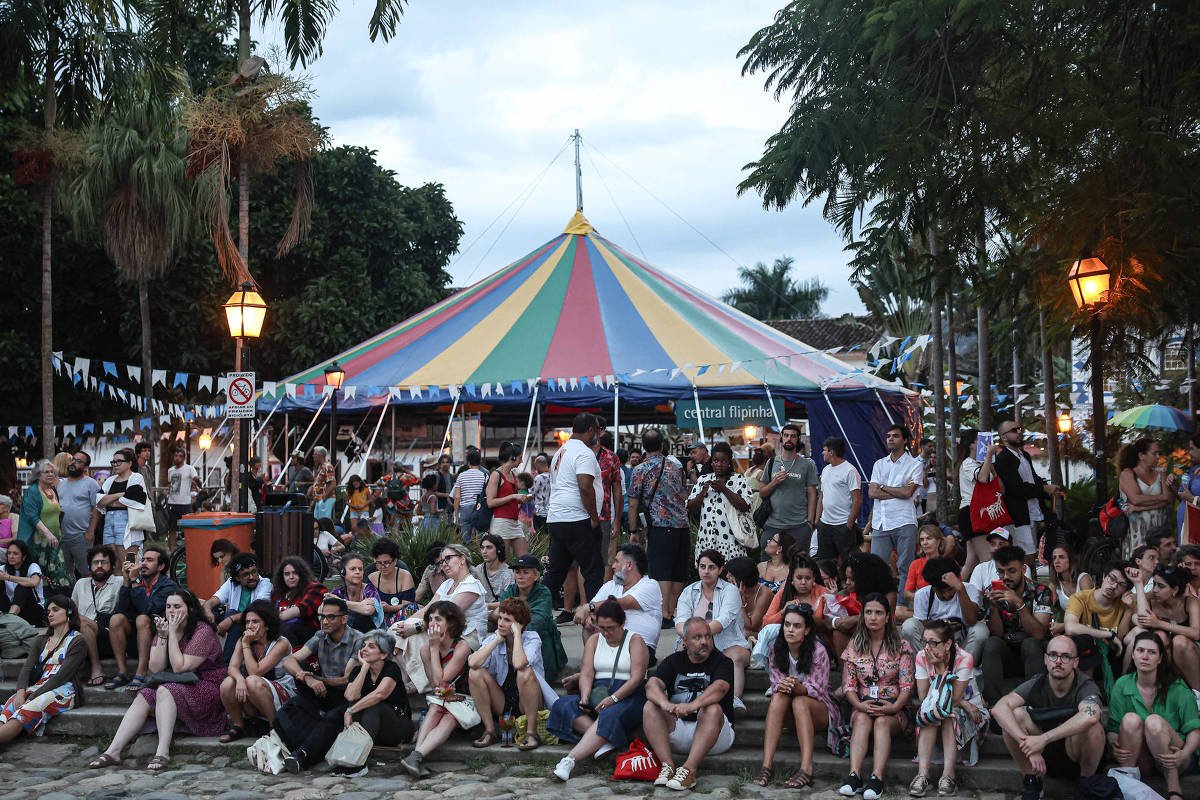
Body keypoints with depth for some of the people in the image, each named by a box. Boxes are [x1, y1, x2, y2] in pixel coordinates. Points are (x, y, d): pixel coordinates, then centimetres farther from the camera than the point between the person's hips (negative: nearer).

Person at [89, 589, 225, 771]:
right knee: (143, 697, -17)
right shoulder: (164, 628, 9)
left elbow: (179, 668, -20)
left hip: (208, 690, -7)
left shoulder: (203, 631, -14)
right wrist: (163, 636, -12)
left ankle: (163, 753, -37)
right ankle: (113, 751, -22)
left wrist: (173, 634, -19)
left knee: (165, 691, -30)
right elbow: (155, 668, -2)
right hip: (175, 686, 7)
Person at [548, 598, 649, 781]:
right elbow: (586, 673, 5)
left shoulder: (635, 641, 2)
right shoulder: (594, 640, 15)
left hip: (628, 696, -5)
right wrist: (585, 696, -17)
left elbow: (636, 678, -9)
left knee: (609, 716, -38)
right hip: (598, 694, 5)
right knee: (564, 704, -23)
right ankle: (604, 741, -35)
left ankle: (569, 760, -50)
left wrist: (613, 698, -23)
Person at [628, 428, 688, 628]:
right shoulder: (677, 466, 13)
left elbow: (633, 504, -2)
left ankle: (665, 616, -13)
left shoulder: (640, 470, -1)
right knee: (678, 574, 10)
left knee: (661, 573, -6)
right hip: (682, 526, 4)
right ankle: (673, 613, 15)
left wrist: (634, 531, 4)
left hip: (659, 527, -4)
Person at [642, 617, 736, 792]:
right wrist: (665, 704, -32)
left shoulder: (722, 662, 1)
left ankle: (689, 770, -37)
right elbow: (652, 685, -8)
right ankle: (667, 765, -28)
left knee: (713, 709, -32)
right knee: (650, 707, -17)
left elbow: (720, 687, -21)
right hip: (677, 728, 3)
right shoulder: (673, 661, 10)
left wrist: (693, 705, -41)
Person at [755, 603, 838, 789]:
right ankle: (767, 764, -41)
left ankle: (806, 769, -47)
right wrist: (782, 687, -32)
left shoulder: (818, 650, -15)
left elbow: (817, 690, -18)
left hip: (819, 708, -3)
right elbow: (775, 684, -6)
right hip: (790, 713, 3)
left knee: (799, 702, -35)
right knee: (778, 697, -30)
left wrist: (797, 687, -40)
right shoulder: (776, 649, -3)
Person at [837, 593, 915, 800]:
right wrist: (859, 705, -16)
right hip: (863, 706, 1)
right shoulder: (854, 647, 11)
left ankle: (876, 779, -47)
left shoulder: (901, 647, 5)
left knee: (882, 721, -33)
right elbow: (848, 685, 4)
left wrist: (894, 707, -21)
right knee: (861, 719, -32)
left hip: (892, 708, -1)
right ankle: (854, 776, -46)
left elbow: (907, 686, -2)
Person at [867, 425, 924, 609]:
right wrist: (898, 492, -4)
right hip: (880, 523, 4)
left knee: (905, 567, -1)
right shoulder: (879, 464, 16)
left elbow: (907, 492, -10)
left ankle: (903, 604, 3)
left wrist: (883, 487, 0)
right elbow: (871, 492, 4)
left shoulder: (914, 465, 4)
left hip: (904, 522, -4)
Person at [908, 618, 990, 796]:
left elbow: (954, 698, -26)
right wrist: (965, 705, -23)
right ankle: (922, 774, -36)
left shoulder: (963, 659, -22)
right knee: (927, 711, -31)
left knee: (950, 713, -33)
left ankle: (948, 775, -35)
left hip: (968, 709, -2)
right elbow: (923, 697, -17)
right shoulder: (922, 657, -12)